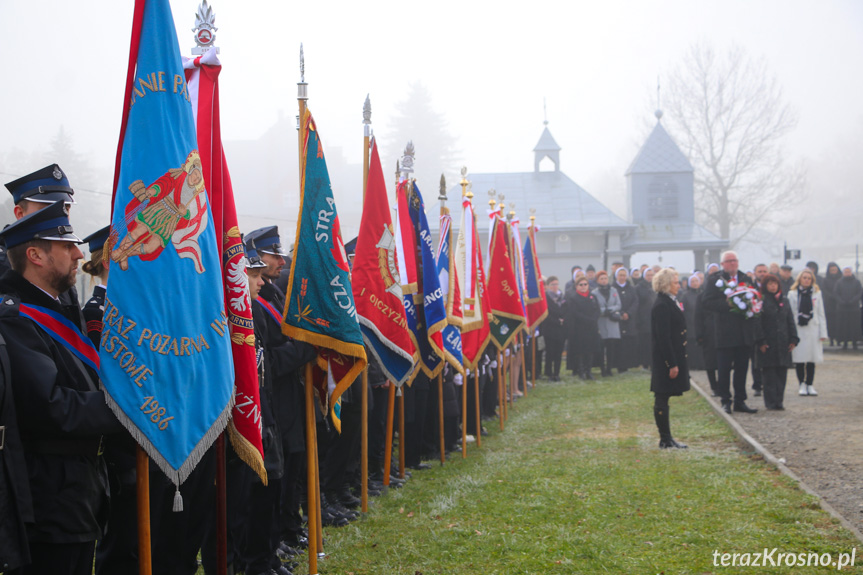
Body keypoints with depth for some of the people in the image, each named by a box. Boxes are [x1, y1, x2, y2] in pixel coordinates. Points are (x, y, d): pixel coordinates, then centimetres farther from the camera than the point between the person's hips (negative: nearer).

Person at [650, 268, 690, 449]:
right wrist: (672, 364, -20)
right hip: (665, 359, -10)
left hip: (673, 357, 10)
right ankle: (665, 440, 2)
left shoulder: (670, 303, 14)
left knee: (662, 399, 12)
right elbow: (663, 337, -20)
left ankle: (666, 439, 17)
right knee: (662, 399, -3)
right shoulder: (661, 306, -16)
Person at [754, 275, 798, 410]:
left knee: (781, 373, 4)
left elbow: (790, 321, 14)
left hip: (783, 343, 5)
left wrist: (793, 339, 5)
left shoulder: (784, 301, 13)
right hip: (767, 344, -5)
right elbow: (757, 323, -7)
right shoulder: (761, 300, -3)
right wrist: (761, 342, -13)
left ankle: (778, 401, 10)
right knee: (769, 374, -2)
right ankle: (771, 402, 2)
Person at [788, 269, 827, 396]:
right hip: (798, 330, -2)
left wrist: (823, 333, 3)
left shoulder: (817, 293, 7)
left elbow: (821, 314, 8)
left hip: (813, 329, 2)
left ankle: (809, 385, 11)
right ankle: (802, 384, 10)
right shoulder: (792, 294, 1)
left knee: (812, 358, 3)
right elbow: (789, 314, 1)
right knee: (799, 358, -1)